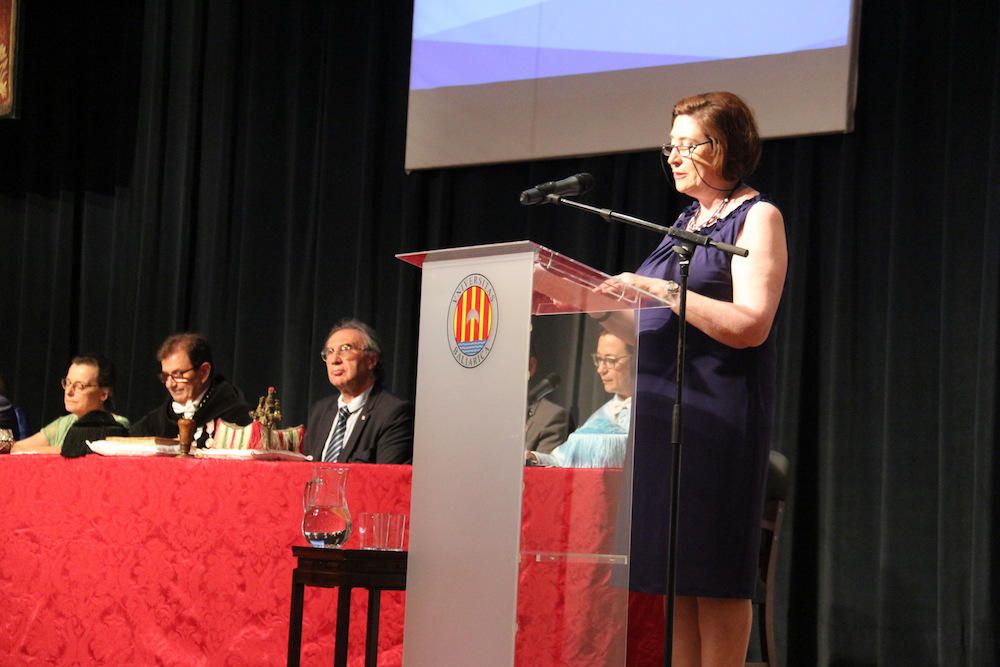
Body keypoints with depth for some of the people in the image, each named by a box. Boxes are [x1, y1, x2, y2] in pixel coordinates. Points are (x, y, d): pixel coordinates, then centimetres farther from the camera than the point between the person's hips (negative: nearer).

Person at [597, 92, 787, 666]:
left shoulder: (758, 217, -2)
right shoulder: (687, 221, 20)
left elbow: (750, 325, -15)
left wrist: (663, 290, -19)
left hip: (716, 415, -7)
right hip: (660, 407, 7)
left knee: (711, 571, -6)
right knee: (671, 569, 4)